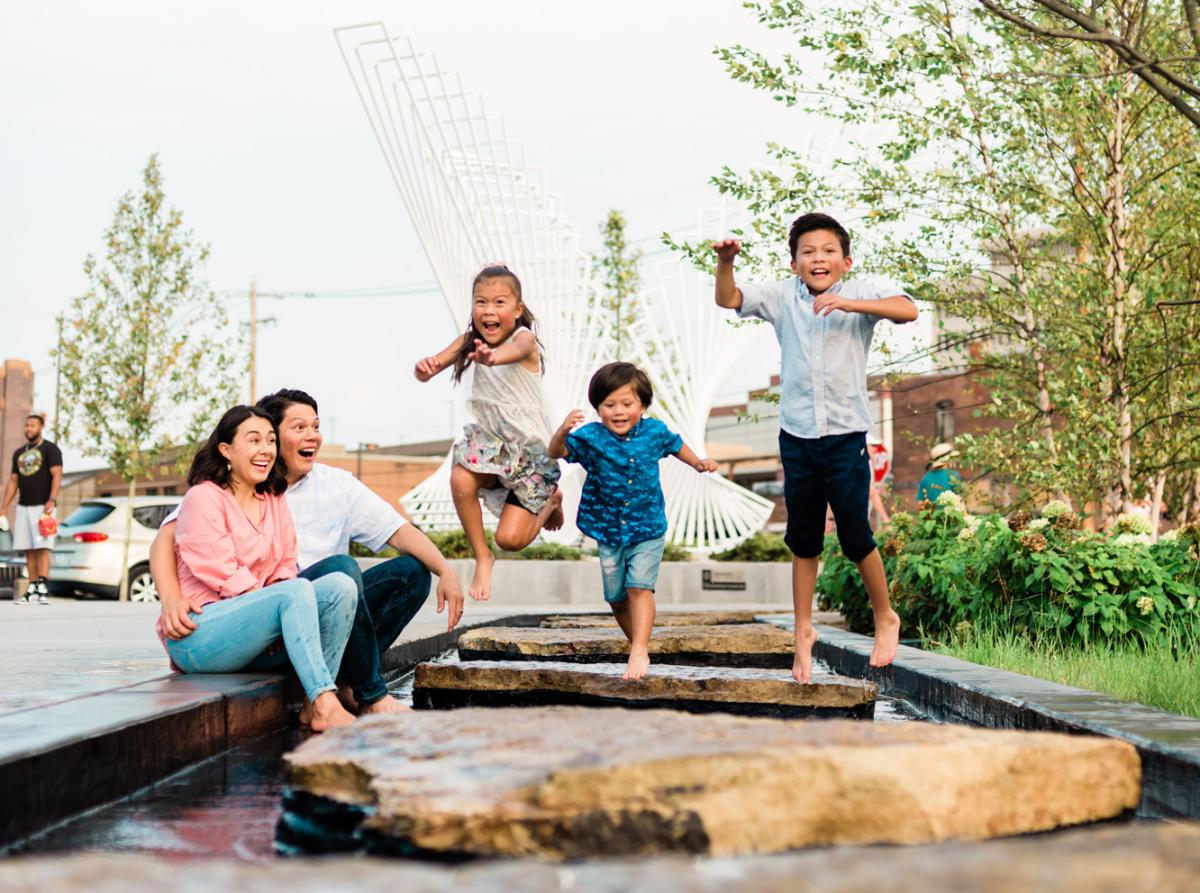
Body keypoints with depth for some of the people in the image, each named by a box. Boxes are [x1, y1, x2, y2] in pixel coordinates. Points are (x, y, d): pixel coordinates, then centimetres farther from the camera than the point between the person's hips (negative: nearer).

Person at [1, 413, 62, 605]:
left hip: (43, 507, -6)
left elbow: (57, 476, -12)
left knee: (42, 548, -14)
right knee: (29, 551, 3)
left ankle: (43, 590, -20)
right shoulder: (19, 453, 17)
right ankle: (32, 591, 4)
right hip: (23, 507, 6)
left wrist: (52, 500, -25)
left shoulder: (50, 449, -2)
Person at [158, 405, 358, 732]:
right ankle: (325, 708, -43)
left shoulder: (274, 500, 18)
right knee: (297, 591, -32)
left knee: (340, 585, -17)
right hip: (198, 637, -7)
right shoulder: (204, 498, -4)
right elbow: (223, 574, -13)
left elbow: (285, 569, 13)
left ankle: (316, 704, -26)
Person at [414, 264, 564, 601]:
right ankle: (482, 558, -4)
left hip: (529, 445, -4)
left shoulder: (525, 338, -19)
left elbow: (515, 350, -45)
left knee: (510, 539, -11)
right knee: (460, 480, -29)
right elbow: (431, 369, -15)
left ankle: (550, 501, 23)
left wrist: (492, 357, -70)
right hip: (488, 437, 4)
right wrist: (424, 367, -42)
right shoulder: (470, 341, -4)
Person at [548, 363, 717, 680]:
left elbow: (675, 445, 14)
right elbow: (556, 453, -25)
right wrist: (563, 431, -43)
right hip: (608, 531, 2)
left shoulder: (654, 431, -8)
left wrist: (698, 462, 12)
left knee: (639, 587, -17)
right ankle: (639, 643, 33)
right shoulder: (590, 437, -14)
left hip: (648, 529, -1)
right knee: (616, 597, 13)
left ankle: (639, 651, -16)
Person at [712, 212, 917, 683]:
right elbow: (728, 299, -1)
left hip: (846, 436, -3)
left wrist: (849, 304, -33)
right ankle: (803, 630, 24)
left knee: (855, 536, 1)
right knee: (803, 539, 11)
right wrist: (725, 263, -20)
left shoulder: (861, 293, -4)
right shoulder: (783, 297, 5)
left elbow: (907, 310, -21)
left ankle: (885, 618, 24)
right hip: (797, 436, 3)